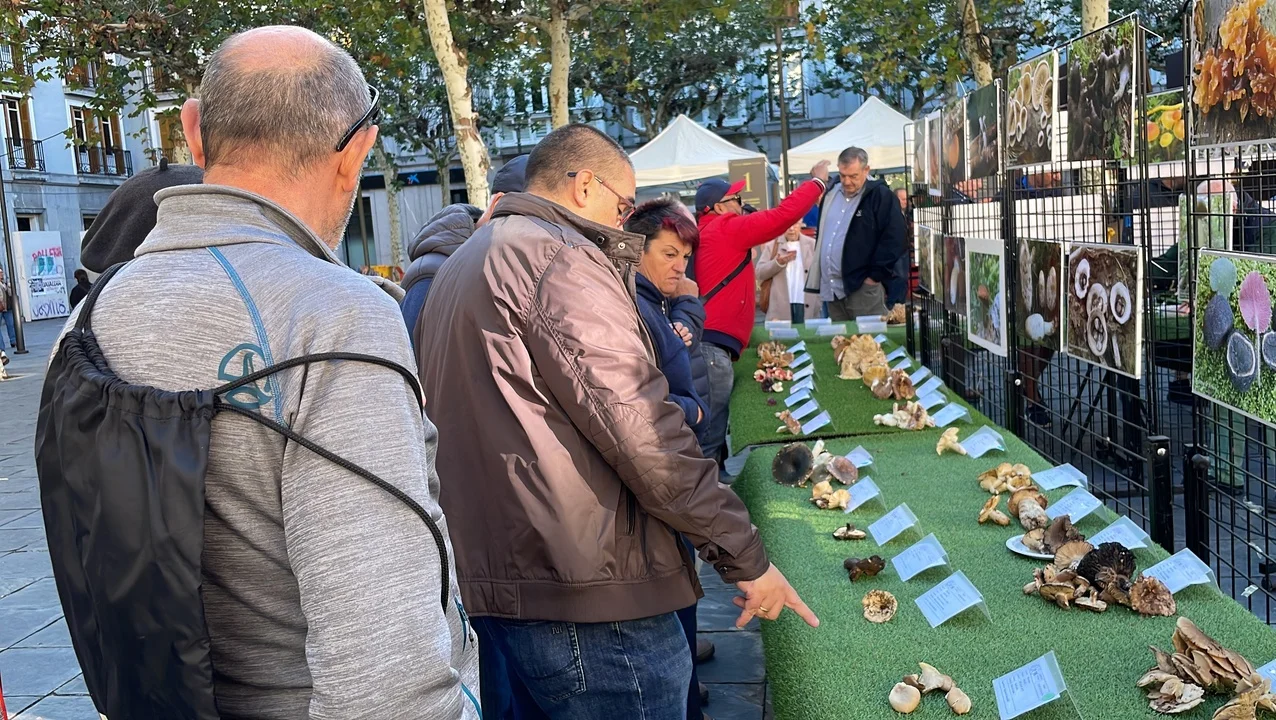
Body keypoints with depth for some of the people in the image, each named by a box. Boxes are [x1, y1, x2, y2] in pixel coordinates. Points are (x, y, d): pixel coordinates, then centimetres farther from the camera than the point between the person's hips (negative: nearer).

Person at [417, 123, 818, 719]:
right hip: (590, 595, -9)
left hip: (492, 588, 10)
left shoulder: (455, 272, 17)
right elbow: (640, 432, -20)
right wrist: (745, 557, -13)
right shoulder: (561, 257, -13)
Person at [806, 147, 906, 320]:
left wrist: (875, 276, -14)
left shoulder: (881, 196, -6)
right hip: (831, 287, 7)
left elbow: (893, 239, -12)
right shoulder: (831, 195, 16)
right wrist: (819, 279, 19)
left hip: (863, 287, -7)